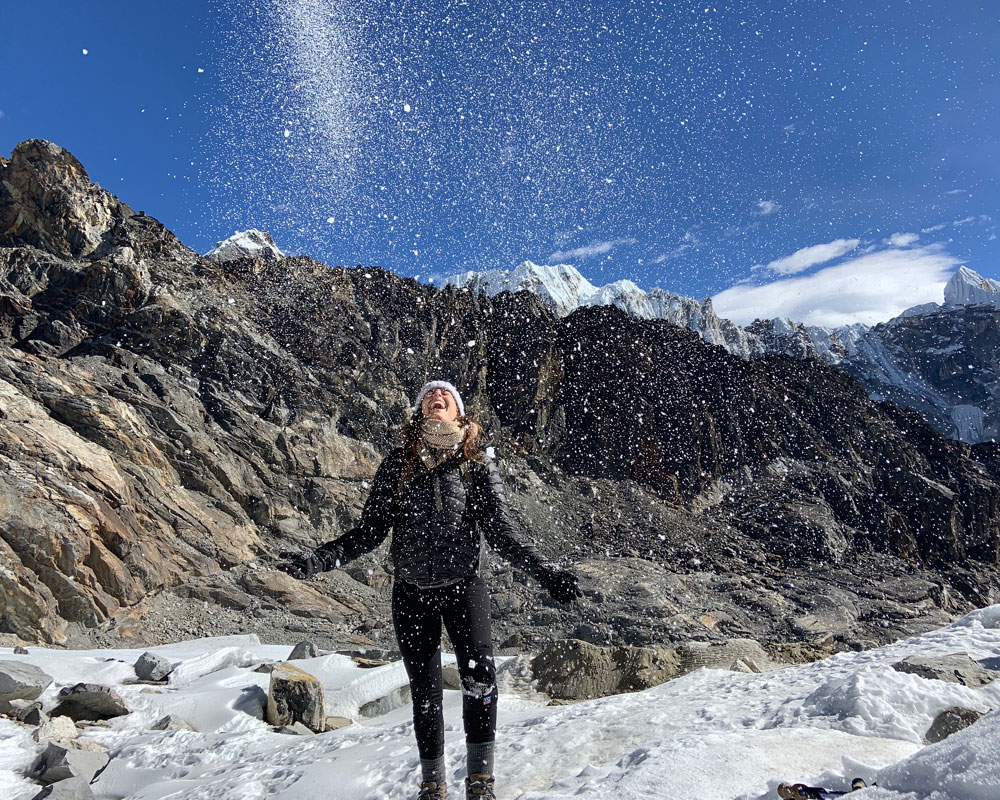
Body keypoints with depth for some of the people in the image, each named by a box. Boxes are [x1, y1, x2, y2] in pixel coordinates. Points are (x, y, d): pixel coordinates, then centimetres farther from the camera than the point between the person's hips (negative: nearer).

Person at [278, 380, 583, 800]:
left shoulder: (478, 463, 0)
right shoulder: (397, 464, 2)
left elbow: (502, 533, -3)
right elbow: (369, 532, 2)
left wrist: (546, 571, -14)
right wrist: (316, 560, -9)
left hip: (464, 584, -1)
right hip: (412, 591, 2)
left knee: (479, 673, -21)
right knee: (425, 691, 8)